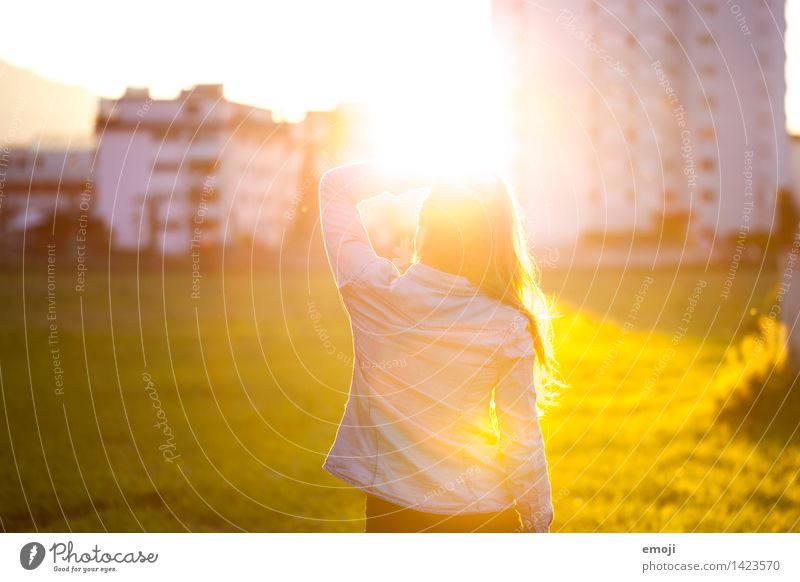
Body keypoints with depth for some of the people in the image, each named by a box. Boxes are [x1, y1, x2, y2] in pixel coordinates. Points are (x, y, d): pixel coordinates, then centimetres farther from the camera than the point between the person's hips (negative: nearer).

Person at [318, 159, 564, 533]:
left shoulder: (374, 292, -13)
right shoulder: (509, 326, -15)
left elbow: (335, 186, 1)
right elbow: (522, 443, -9)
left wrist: (423, 174, -9)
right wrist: (538, 526, 4)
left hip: (391, 513, 1)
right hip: (484, 514, -1)